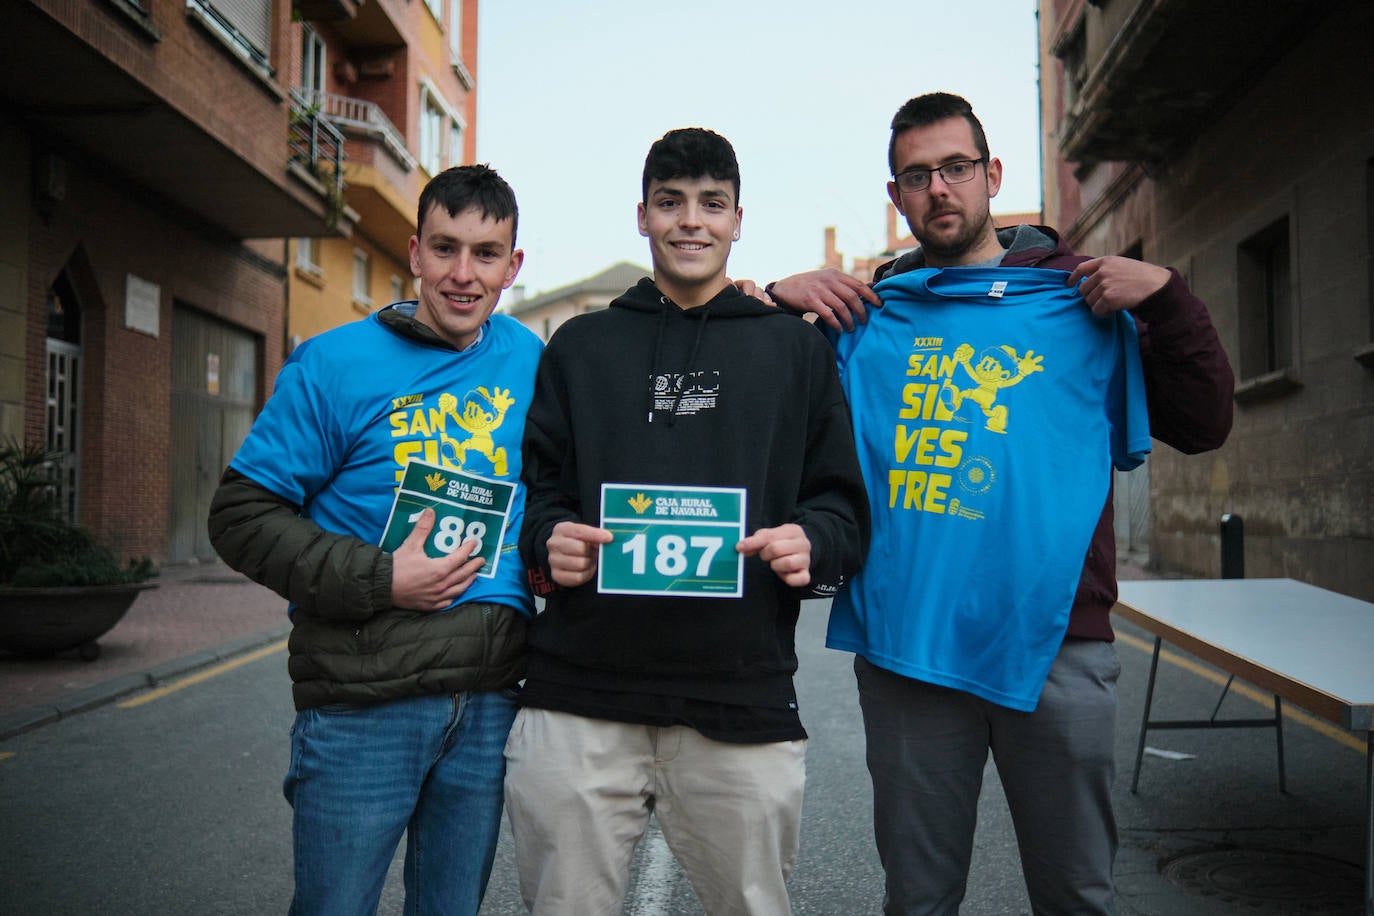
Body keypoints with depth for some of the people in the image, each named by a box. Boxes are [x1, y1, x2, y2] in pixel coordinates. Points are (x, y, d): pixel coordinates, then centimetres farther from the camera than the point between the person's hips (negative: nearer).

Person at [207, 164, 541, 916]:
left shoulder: (530, 361, 5)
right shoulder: (335, 365, -7)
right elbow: (242, 516, -7)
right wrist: (377, 578, -16)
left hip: (489, 701, 4)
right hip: (363, 701, -3)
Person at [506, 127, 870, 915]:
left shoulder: (797, 349, 12)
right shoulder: (581, 346, 14)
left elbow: (844, 502, 11)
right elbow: (535, 486, 14)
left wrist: (812, 543, -11)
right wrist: (547, 540, -8)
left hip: (745, 704, 0)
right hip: (579, 701, 1)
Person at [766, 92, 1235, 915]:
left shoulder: (1084, 299, 7)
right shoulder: (870, 313, 9)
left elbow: (1203, 425, 3)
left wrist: (1165, 295, -8)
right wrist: (778, 304, 0)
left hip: (1056, 644, -1)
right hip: (905, 642, 1)